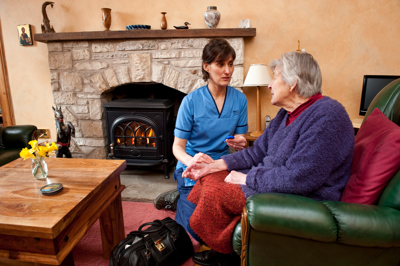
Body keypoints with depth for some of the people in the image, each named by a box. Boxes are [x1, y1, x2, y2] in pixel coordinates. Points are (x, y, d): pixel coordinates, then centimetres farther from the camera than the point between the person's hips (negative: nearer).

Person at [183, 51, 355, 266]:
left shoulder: (327, 116, -22)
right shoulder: (288, 113, 9)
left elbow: (298, 178, -28)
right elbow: (257, 152, 11)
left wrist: (247, 178, -16)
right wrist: (213, 165, 2)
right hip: (273, 182, 10)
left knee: (215, 192, -19)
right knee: (209, 178, 5)